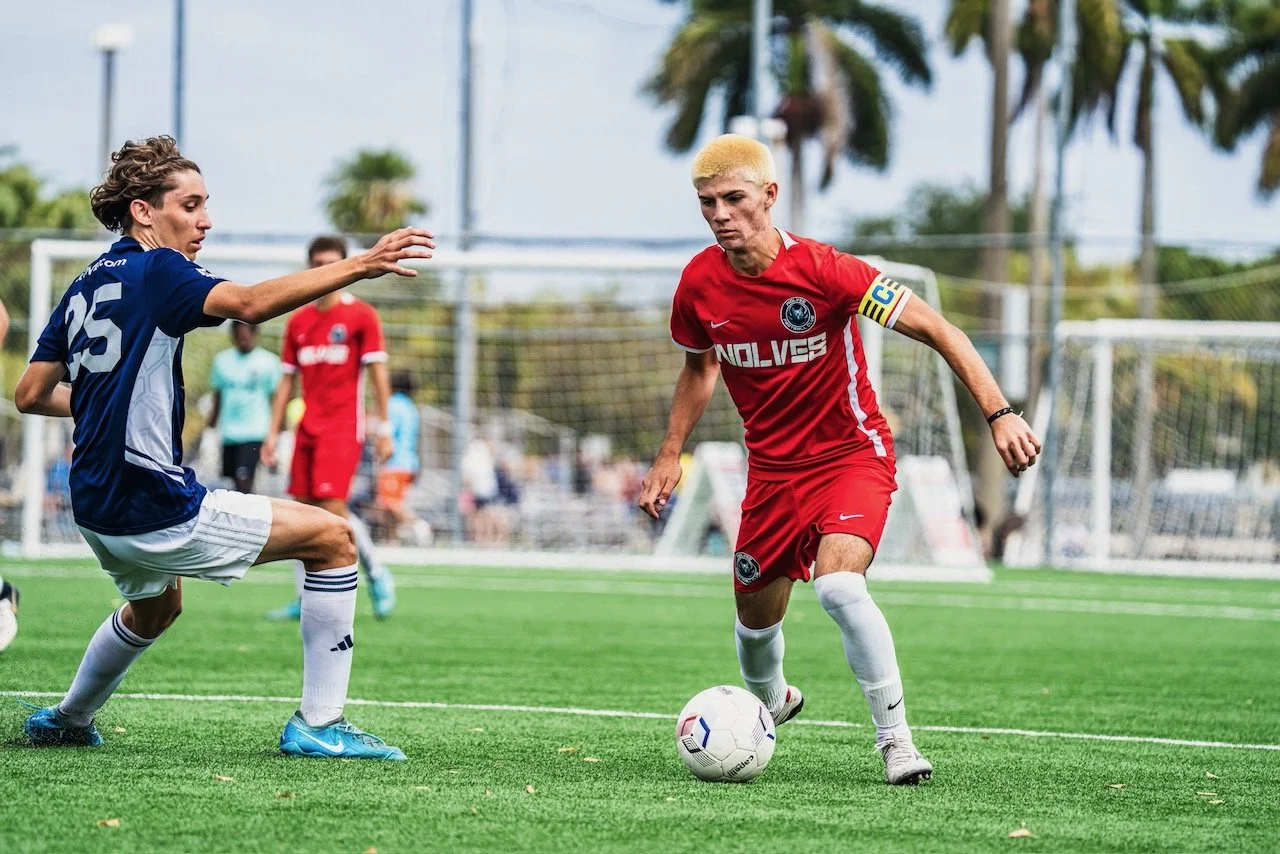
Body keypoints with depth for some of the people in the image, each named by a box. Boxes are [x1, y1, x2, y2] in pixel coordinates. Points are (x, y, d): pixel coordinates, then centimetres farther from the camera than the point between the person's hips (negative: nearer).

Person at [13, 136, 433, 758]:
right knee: (332, 537, -3)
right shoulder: (155, 271, -11)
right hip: (155, 510, -9)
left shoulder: (83, 289, 13)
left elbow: (30, 395, 15)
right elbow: (251, 304, -29)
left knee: (155, 607, 38)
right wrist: (360, 265, -34)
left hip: (96, 511, 9)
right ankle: (318, 725, -5)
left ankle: (67, 720, 50)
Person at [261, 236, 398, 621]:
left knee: (332, 507, -15)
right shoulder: (298, 321, 12)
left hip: (342, 429, -5)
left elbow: (378, 371, -5)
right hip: (306, 430, 6)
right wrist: (273, 432, 9)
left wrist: (384, 429, -10)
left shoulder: (361, 315, -2)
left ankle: (377, 575, 2)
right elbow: (287, 380, 14)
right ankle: (306, 599, 7)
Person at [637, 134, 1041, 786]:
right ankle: (770, 701, 46)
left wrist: (998, 413, -26)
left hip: (852, 455, -5)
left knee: (838, 585, -29)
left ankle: (895, 738, -17)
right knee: (755, 617, 11)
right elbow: (699, 367, 16)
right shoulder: (700, 285, -7)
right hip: (771, 468, 5)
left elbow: (936, 330, -19)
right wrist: (670, 455, 10)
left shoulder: (822, 270, -22)